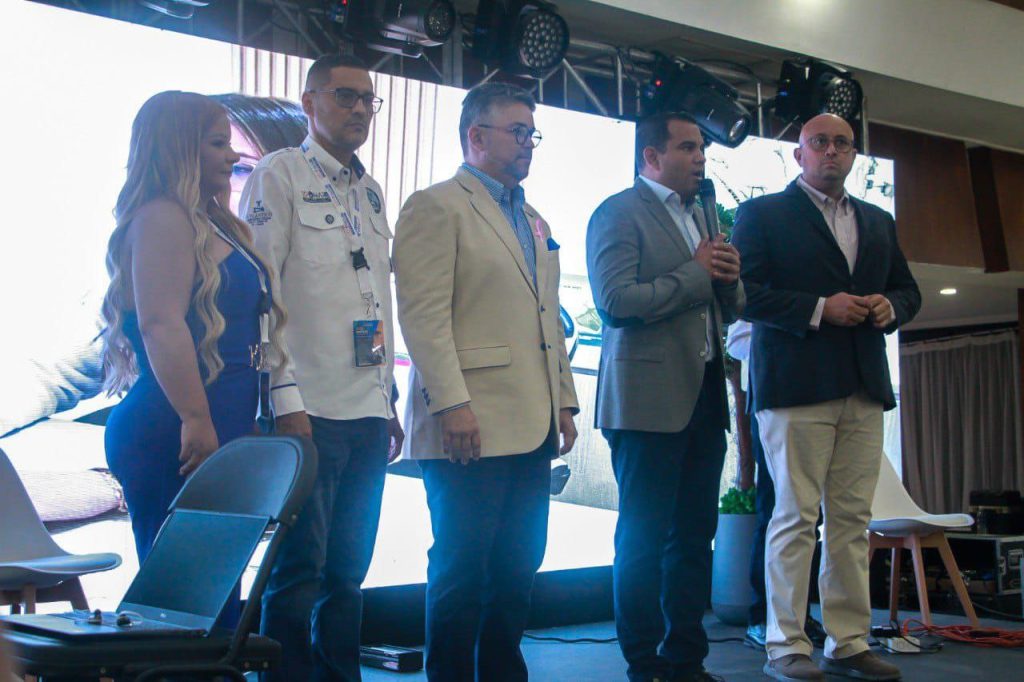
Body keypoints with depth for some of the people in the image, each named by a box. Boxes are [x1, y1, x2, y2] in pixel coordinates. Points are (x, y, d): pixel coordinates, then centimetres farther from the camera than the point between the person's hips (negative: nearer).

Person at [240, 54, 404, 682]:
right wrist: (285, 399, -15)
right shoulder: (280, 174, -1)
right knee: (300, 571, -5)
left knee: (349, 570, 10)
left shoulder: (371, 191, 20)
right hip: (309, 412, -6)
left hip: (368, 415, 7)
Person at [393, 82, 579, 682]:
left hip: (532, 428, 8)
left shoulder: (534, 222, 22)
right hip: (472, 428, -8)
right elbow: (424, 313, -13)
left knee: (519, 567, 10)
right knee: (463, 568, -3)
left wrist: (564, 401, 16)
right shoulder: (437, 207, -4)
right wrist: (452, 403, -19)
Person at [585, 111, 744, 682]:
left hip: (705, 397, 8)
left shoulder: (701, 216, 20)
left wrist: (729, 280, 0)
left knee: (695, 534, 10)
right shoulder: (620, 213, -5)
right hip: (650, 400, -7)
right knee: (645, 539, -2)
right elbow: (616, 301, -17)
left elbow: (727, 310, 23)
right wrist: (696, 274, -12)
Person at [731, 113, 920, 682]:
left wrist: (890, 307, 0)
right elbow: (745, 293, -7)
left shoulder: (879, 222, 21)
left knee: (853, 520, 6)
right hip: (797, 384, -5)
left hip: (865, 389, 6)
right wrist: (818, 309, -15)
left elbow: (907, 289, 24)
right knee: (796, 517, -4)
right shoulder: (764, 214, 3)